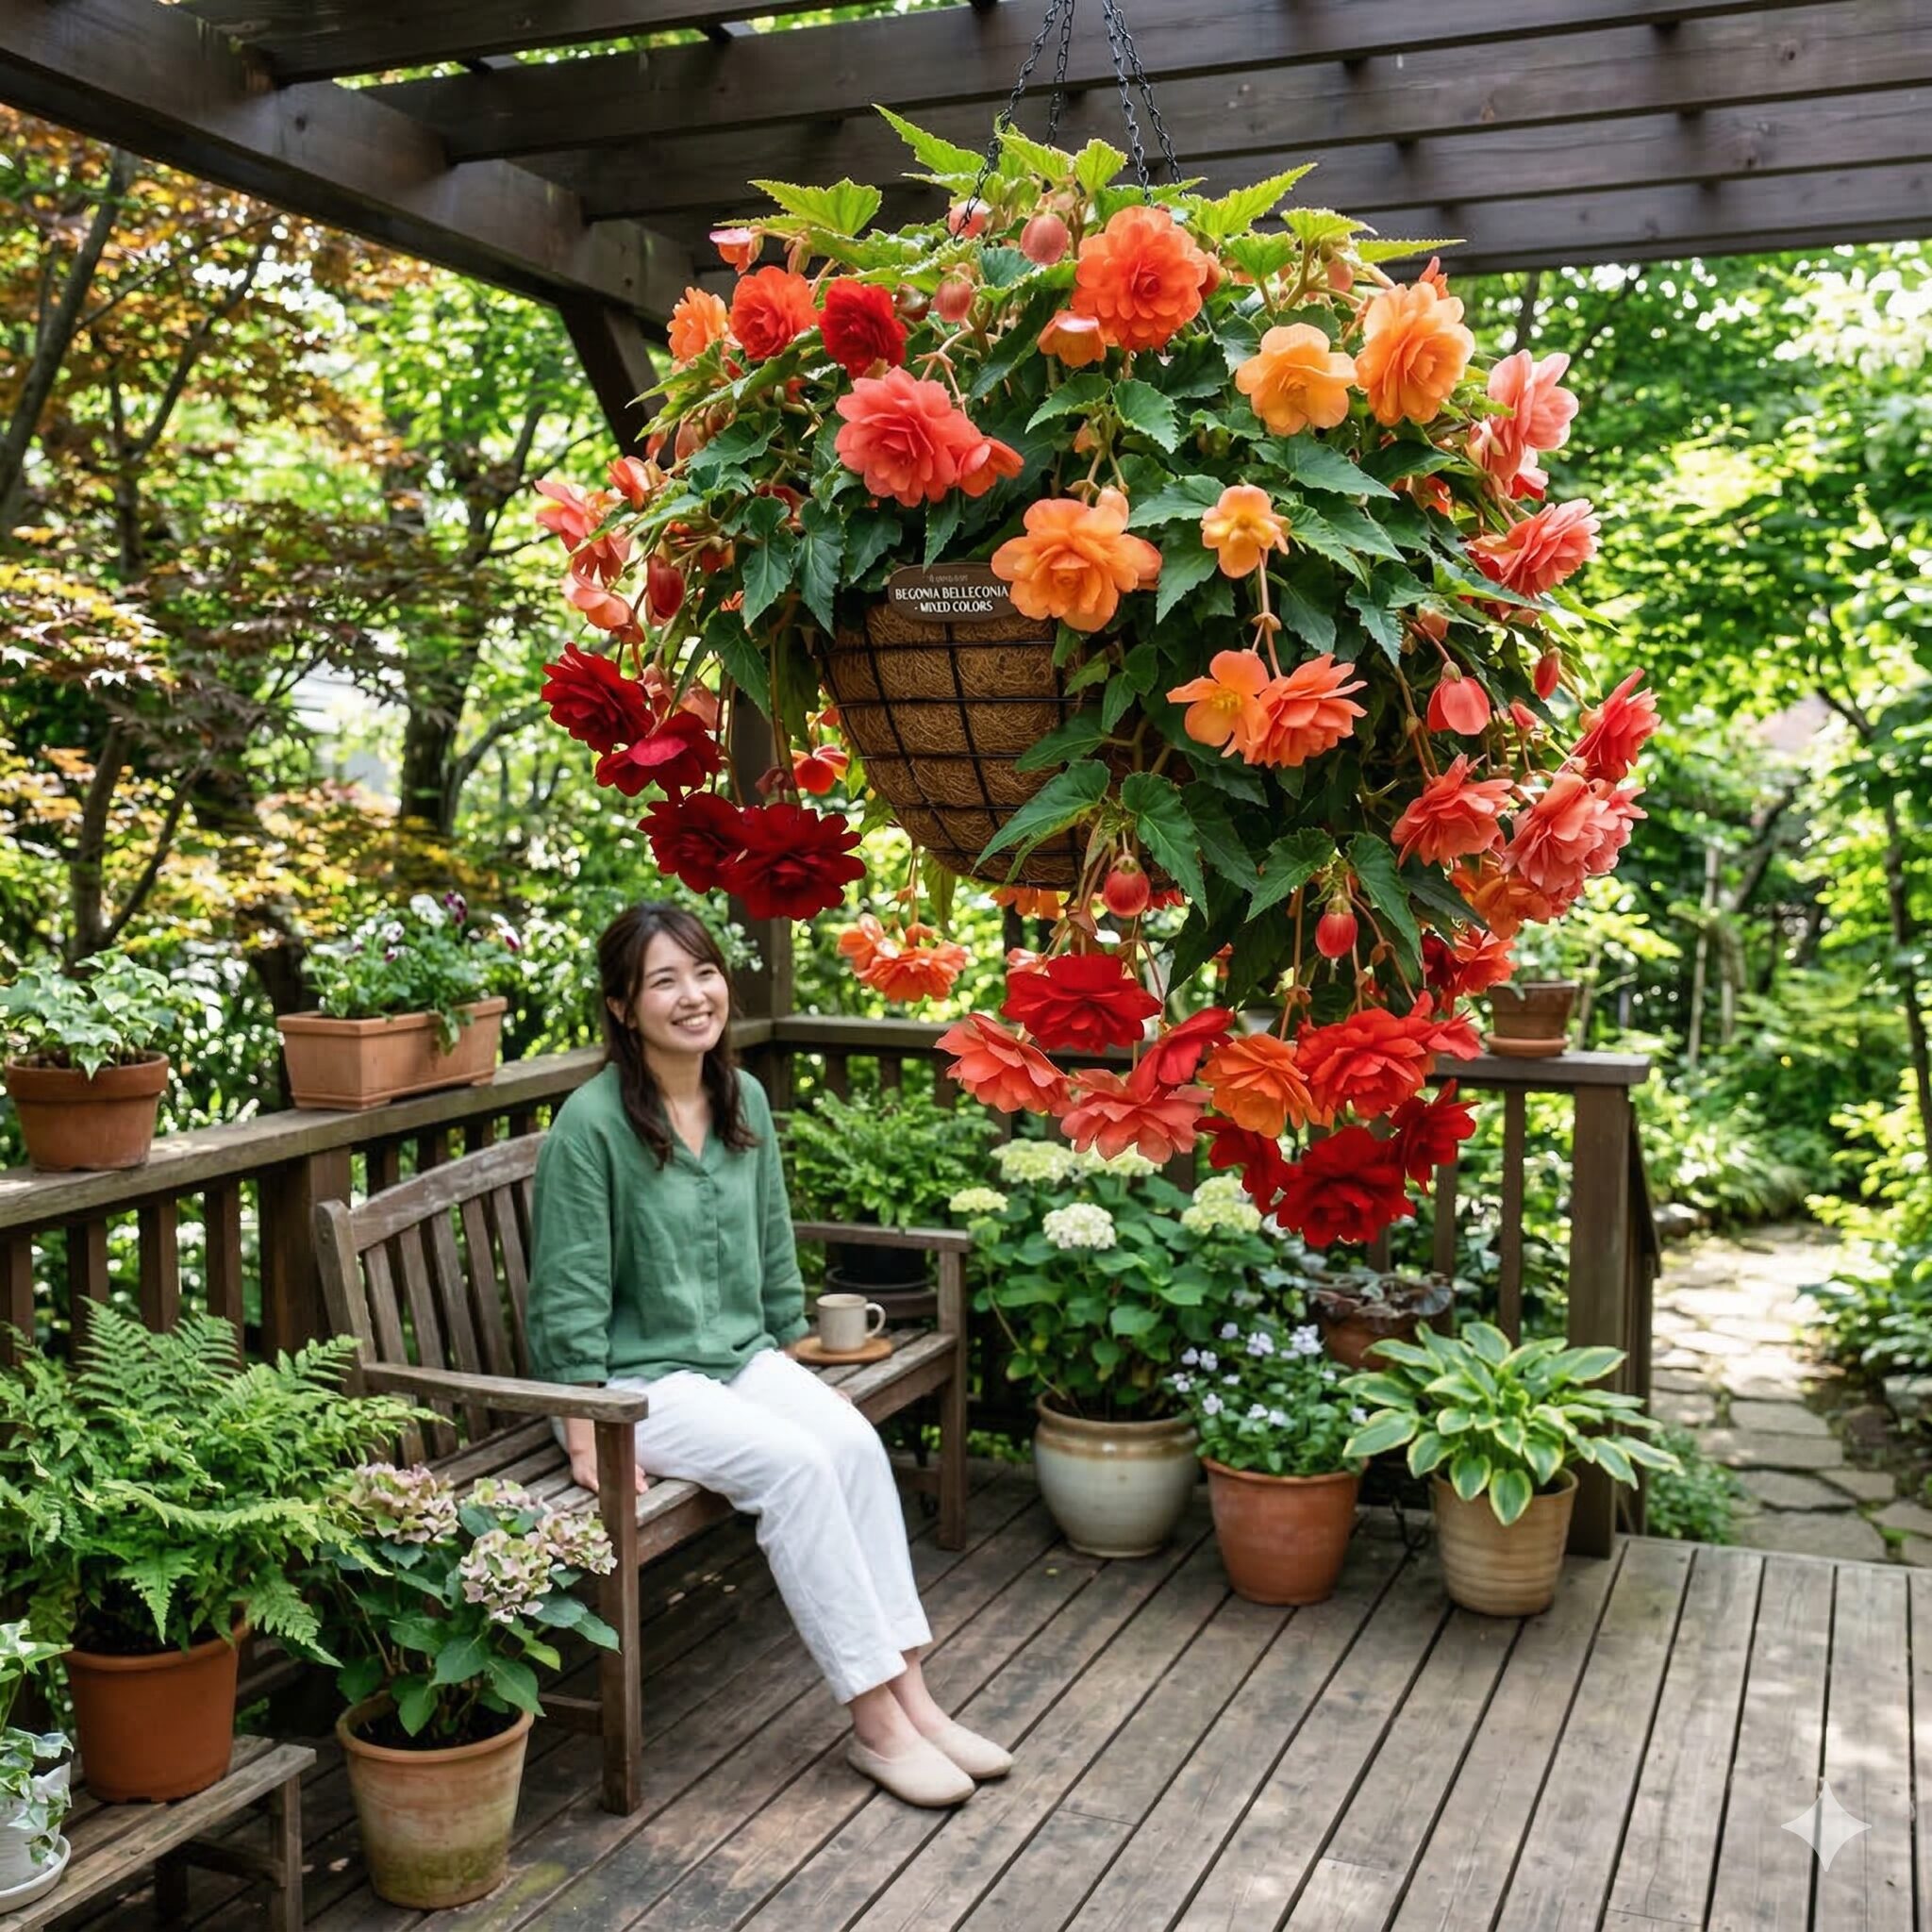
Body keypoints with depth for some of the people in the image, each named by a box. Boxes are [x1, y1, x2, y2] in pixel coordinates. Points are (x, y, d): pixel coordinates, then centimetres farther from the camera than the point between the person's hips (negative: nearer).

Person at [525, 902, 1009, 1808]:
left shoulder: (745, 1100, 4)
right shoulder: (591, 1122, -16)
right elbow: (570, 1295, -15)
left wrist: (797, 1367, 13)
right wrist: (587, 1439, -17)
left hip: (743, 1355, 6)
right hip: (637, 1378, -6)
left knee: (855, 1442, -20)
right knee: (796, 1463, -26)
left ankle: (909, 1691, -15)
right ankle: (875, 1721, -18)